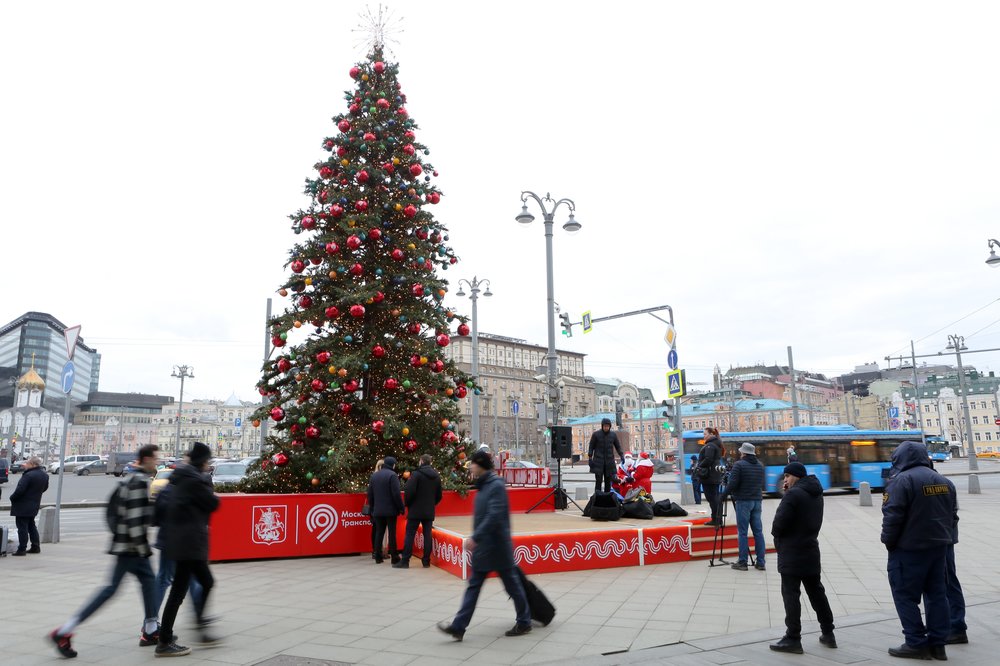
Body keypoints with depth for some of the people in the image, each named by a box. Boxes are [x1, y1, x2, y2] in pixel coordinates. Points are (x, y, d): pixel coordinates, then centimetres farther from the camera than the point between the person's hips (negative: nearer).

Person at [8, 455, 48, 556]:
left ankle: (22, 549, 4)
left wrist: (12, 498, -7)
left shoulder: (28, 475, -24)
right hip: (34, 505, 8)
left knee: (22, 527, -1)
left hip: (23, 506, -8)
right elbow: (45, 488, 16)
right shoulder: (44, 475, 4)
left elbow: (20, 490, -23)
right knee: (31, 526, 19)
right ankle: (35, 546, 21)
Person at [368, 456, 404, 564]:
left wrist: (372, 508, 20)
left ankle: (378, 557, 12)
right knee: (392, 533, 0)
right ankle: (394, 558, 2)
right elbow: (396, 494, -15)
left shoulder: (374, 475, 10)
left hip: (377, 511, 5)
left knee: (379, 533, 11)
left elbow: (370, 494, 12)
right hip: (390, 510, -5)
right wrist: (402, 508, -7)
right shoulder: (392, 475, -11)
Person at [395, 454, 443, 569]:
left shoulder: (416, 474, -11)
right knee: (427, 535, 7)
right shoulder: (436, 476, 9)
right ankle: (426, 561, 9)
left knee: (410, 534, 0)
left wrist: (407, 504, -1)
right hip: (429, 511, 5)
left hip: (415, 510, -5)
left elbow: (409, 491, -17)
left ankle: (405, 561, 1)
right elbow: (439, 495, 13)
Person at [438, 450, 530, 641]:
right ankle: (458, 627, 10)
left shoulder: (496, 485, -18)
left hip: (497, 546, -9)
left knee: (512, 584, 7)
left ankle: (524, 623, 23)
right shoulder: (483, 485, 10)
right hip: (483, 547, 9)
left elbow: (494, 516, -26)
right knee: (473, 585, 8)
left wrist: (475, 537, -25)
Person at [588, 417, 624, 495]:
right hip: (598, 462, -3)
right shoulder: (596, 434, -1)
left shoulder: (613, 435, 8)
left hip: (609, 462, 3)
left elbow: (618, 447, 16)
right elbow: (591, 447, 2)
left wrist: (621, 456, 1)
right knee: (598, 480, -9)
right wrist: (590, 458, -4)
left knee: (608, 481, 4)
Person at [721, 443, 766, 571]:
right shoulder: (760, 465, 11)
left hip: (743, 501, -6)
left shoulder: (739, 464, -10)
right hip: (757, 501, 6)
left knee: (742, 532, -1)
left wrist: (723, 496, -3)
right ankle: (760, 562, 11)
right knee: (758, 531, 8)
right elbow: (761, 484, 17)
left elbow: (732, 484, -13)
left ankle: (742, 562, 1)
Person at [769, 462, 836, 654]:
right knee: (816, 592, 19)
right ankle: (828, 633, 27)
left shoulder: (793, 494, -18)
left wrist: (777, 536, 1)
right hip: (811, 550, 9)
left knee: (791, 595, -3)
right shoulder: (816, 494, 11)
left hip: (792, 553, -9)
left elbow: (779, 524, -22)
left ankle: (793, 638, 1)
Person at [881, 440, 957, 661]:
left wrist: (888, 541, -6)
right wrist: (944, 538, 19)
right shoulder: (944, 482, 10)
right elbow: (953, 515, 14)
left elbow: (892, 516, -20)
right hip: (939, 547, 8)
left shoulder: (902, 480, -16)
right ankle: (937, 644, 18)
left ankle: (917, 644, 5)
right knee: (937, 594, 14)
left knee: (905, 595, 2)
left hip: (908, 549, -8)